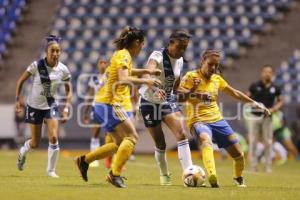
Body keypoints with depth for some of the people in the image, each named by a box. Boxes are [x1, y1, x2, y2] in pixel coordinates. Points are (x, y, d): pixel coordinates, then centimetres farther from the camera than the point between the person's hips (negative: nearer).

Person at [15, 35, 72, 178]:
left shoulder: (63, 70, -9)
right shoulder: (37, 65, -16)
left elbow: (68, 91, 2)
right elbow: (21, 81, -4)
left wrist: (66, 109, -7)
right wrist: (18, 100, -8)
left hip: (51, 105, 1)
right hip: (34, 106, -1)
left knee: (54, 137, -17)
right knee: (35, 143, 4)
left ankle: (51, 170, 1)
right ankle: (22, 152, 41)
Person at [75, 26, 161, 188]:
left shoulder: (123, 55, 16)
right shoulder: (123, 55, -13)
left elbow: (127, 71, 39)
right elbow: (123, 79, -29)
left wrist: (146, 71, 30)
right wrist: (145, 81, -29)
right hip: (110, 103, -10)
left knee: (120, 143, 13)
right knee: (132, 136, -15)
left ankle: (85, 160, 18)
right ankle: (115, 173, -18)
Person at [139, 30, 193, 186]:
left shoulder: (179, 61, -1)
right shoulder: (157, 56, -22)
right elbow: (148, 75, -44)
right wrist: (155, 90, -63)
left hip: (168, 100, 4)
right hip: (149, 101, -4)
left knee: (181, 133, -18)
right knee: (160, 144, 3)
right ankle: (164, 176, 26)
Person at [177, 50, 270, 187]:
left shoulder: (217, 79, 10)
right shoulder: (191, 77, -5)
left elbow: (235, 93, 22)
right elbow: (180, 97, -14)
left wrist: (254, 103, 21)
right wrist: (192, 89, -31)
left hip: (217, 120, 6)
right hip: (198, 121, -6)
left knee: (239, 154, 4)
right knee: (206, 140, -40)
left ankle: (238, 177, 37)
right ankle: (212, 176, -59)